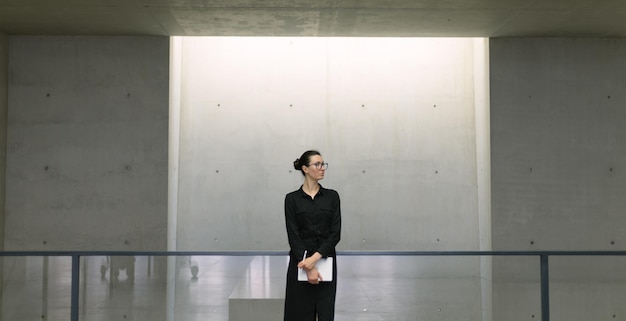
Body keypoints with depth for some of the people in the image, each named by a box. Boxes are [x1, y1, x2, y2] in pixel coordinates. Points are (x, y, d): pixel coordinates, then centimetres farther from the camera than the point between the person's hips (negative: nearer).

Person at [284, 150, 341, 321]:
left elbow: (335, 233, -4)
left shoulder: (332, 196, 4)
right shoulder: (292, 199, -2)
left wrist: (315, 258, -16)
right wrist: (308, 267, -17)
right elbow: (293, 236, -8)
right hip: (301, 262, -2)